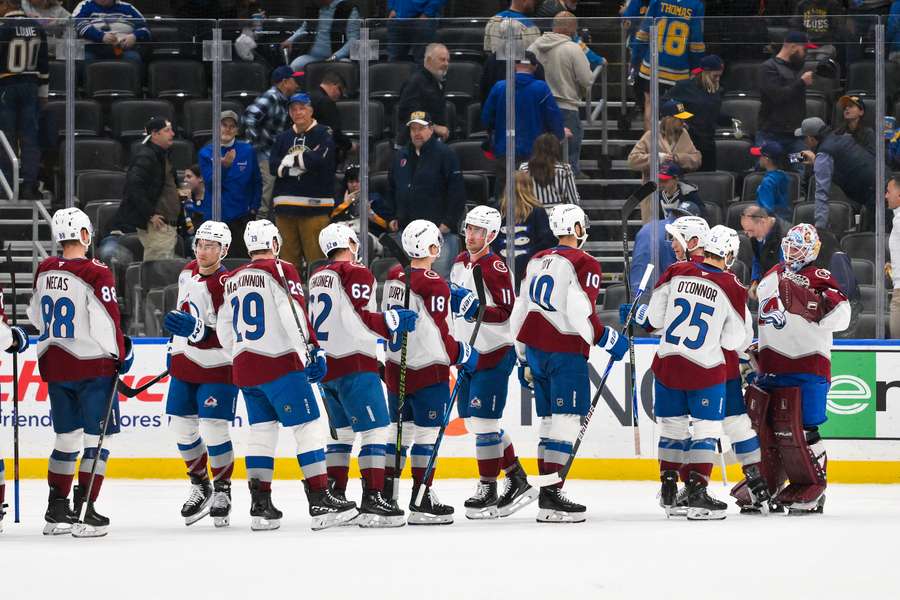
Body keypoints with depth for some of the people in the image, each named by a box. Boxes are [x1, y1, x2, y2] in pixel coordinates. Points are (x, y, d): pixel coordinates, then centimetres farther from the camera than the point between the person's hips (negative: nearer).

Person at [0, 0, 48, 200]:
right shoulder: (37, 28, 5)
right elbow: (43, 64, 11)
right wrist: (43, 92, 19)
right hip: (30, 87, 5)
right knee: (29, 138, 5)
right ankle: (29, 186, 3)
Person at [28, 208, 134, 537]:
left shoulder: (44, 271, 3)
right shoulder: (96, 274, -17)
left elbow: (37, 317, 16)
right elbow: (107, 324, -18)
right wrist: (122, 353, -3)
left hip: (54, 364, 7)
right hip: (92, 366, -6)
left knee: (67, 437, 17)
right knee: (98, 439, 1)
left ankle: (56, 510, 19)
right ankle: (84, 512, -3)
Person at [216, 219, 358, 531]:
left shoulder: (233, 280, 15)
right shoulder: (280, 271, -6)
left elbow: (224, 330, 19)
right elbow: (294, 314, -17)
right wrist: (313, 351, -15)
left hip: (245, 366, 7)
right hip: (280, 364, -7)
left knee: (261, 430, 12)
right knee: (308, 426, -4)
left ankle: (260, 505, 8)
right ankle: (320, 501, -10)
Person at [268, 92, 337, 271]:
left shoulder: (323, 135, 3)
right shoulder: (283, 138, 17)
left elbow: (320, 160, -14)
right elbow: (273, 166, 4)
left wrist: (290, 160, -2)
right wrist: (303, 161, -8)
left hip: (314, 205, -5)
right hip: (285, 205, 5)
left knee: (316, 255, -9)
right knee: (288, 256, 5)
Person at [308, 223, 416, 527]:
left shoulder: (317, 277, 16)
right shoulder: (357, 273, -8)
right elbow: (363, 320, -15)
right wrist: (395, 320, -13)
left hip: (326, 365, 9)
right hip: (354, 364, -9)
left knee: (342, 431, 18)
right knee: (375, 430, -9)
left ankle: (333, 498, 17)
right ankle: (372, 499, -17)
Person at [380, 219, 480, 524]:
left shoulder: (393, 278, 6)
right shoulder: (434, 285, -17)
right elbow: (439, 334, -16)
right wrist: (462, 355, -2)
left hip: (395, 367, 7)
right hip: (426, 372, -7)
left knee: (399, 430, 15)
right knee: (427, 433, -1)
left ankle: (385, 496, 16)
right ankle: (421, 502, -1)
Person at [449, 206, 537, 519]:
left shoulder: (494, 267, -15)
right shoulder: (460, 262, 12)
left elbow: (506, 312, -18)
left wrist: (476, 308, -29)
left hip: (494, 354, -9)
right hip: (469, 353, 9)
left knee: (483, 421, -10)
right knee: (476, 421, 11)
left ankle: (488, 490, -4)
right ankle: (517, 480, 20)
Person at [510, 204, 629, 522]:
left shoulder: (536, 261, 15)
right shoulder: (584, 264, -8)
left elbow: (519, 311, 18)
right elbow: (579, 314, -18)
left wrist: (524, 359, 24)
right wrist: (609, 340, -5)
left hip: (534, 348, 8)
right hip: (565, 352, -8)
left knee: (550, 421, 14)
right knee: (565, 423, -8)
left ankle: (548, 489, 14)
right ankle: (551, 497, -15)